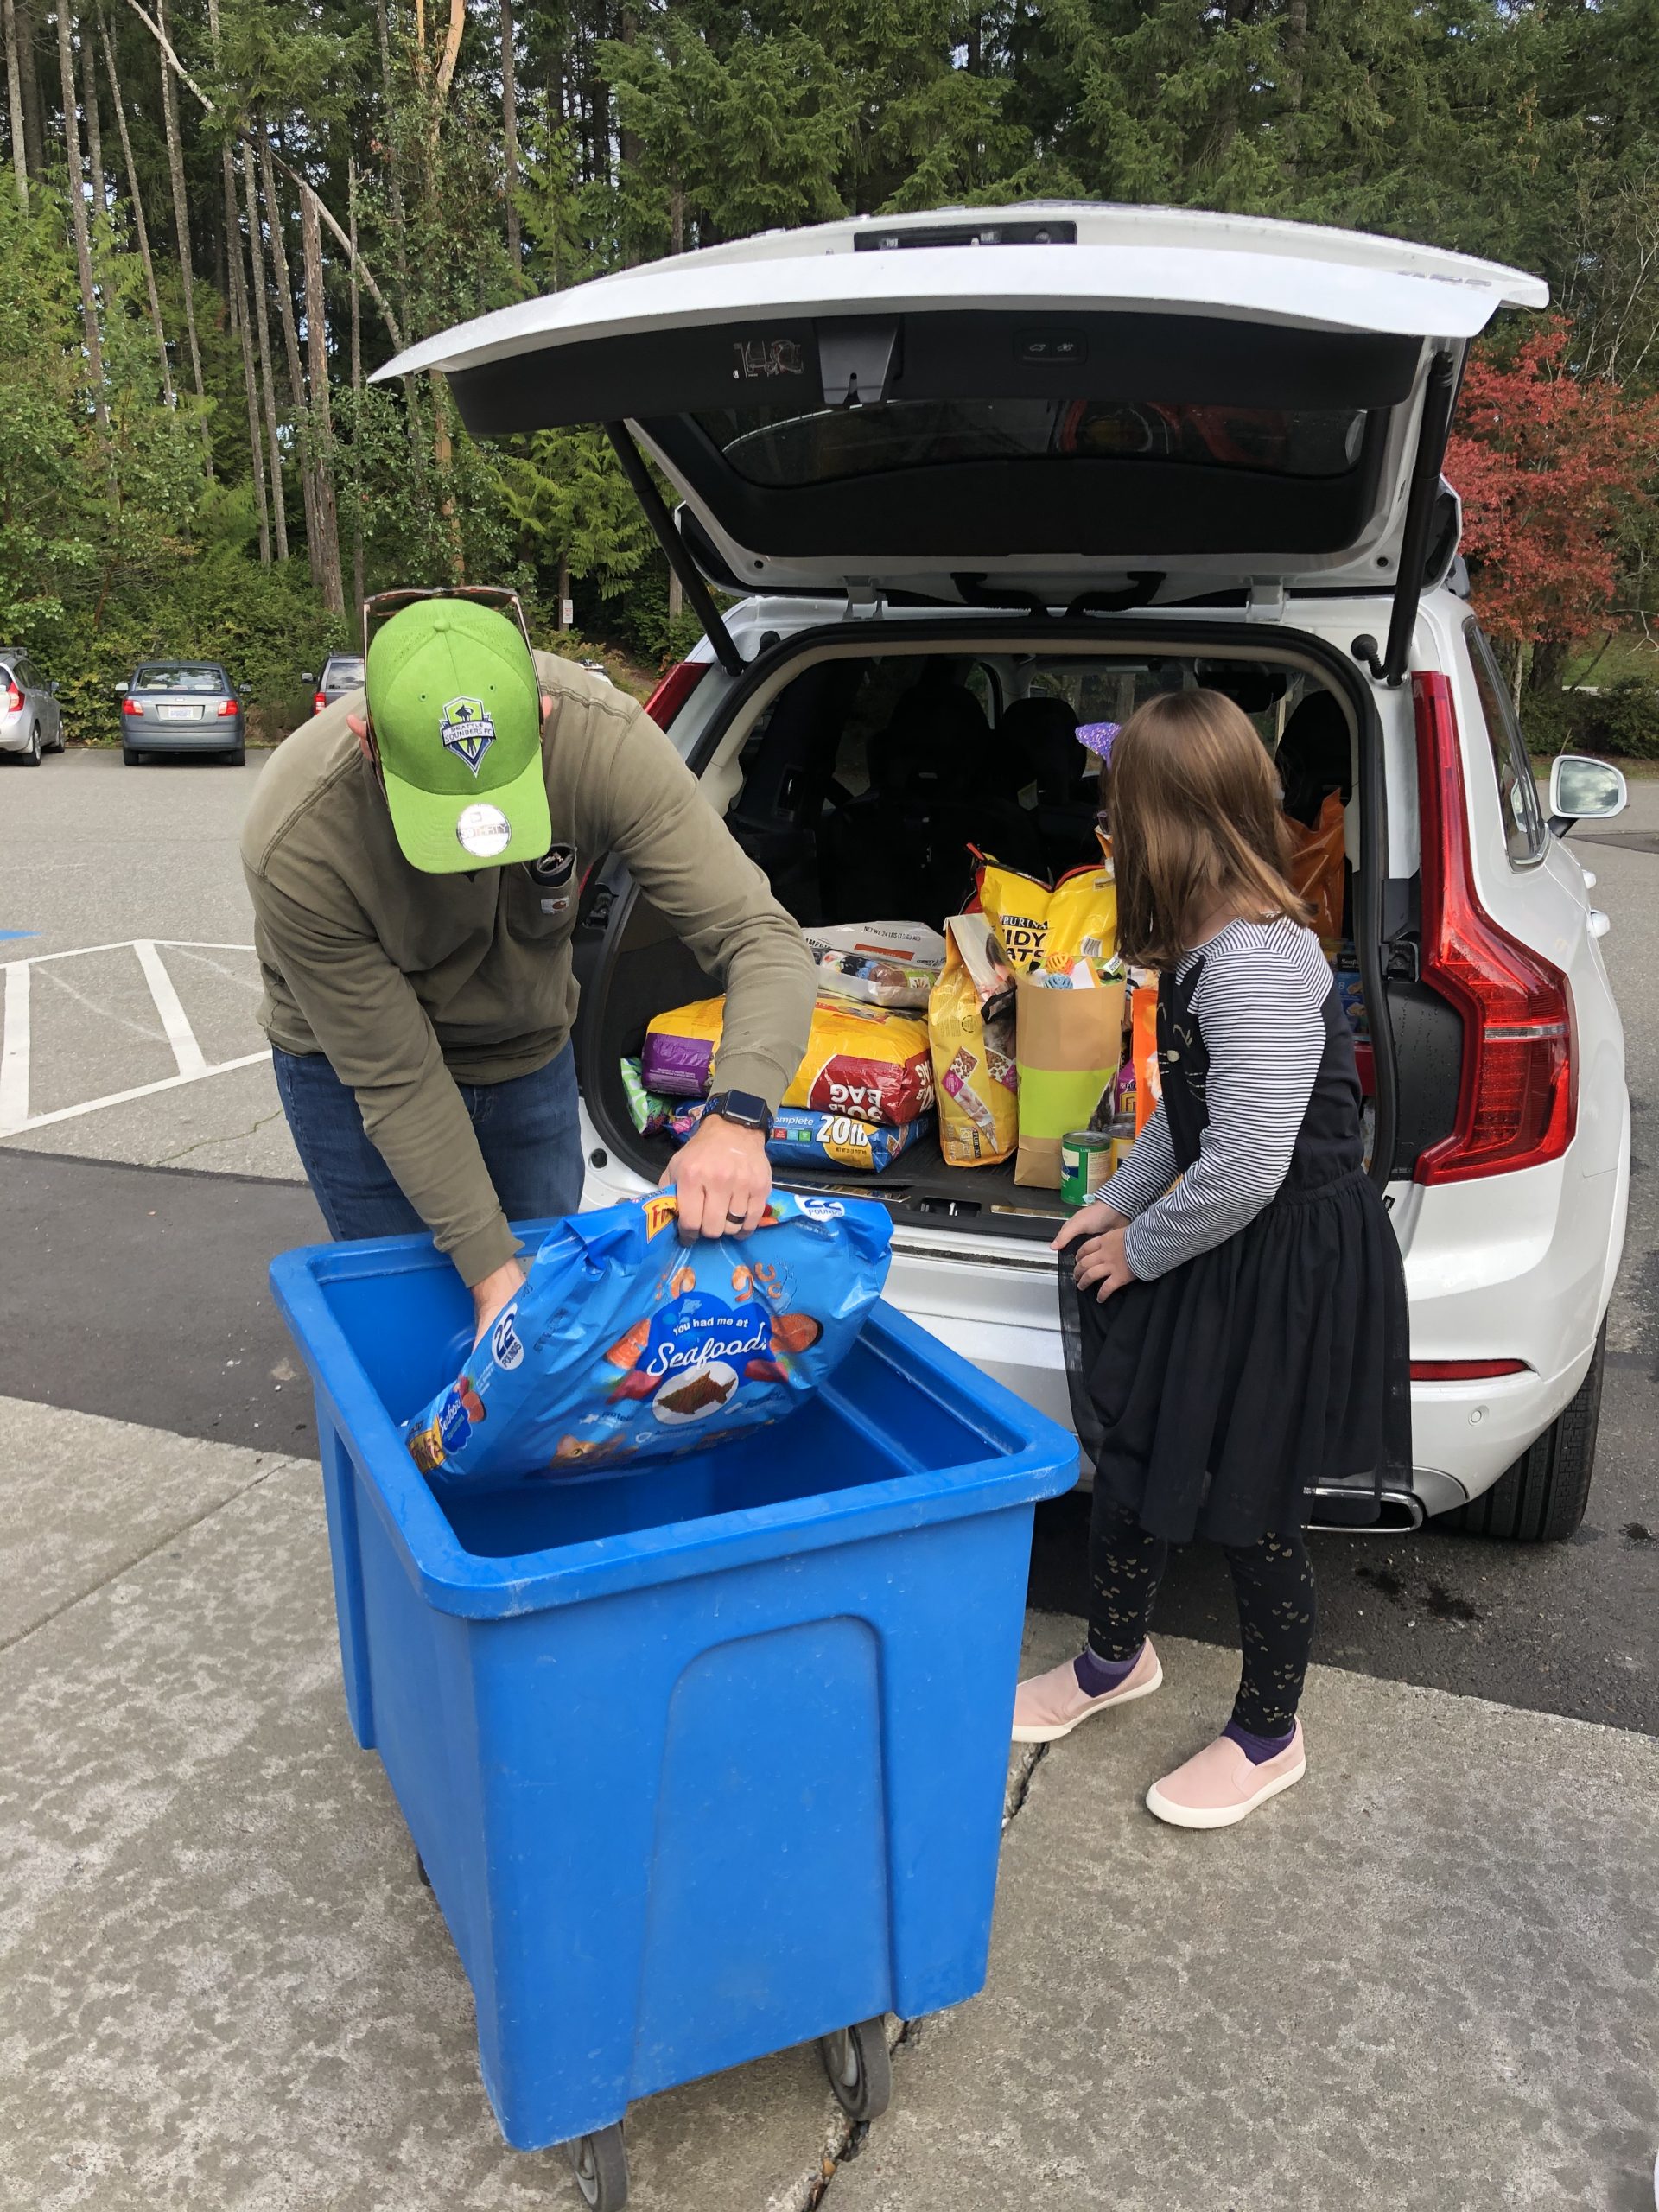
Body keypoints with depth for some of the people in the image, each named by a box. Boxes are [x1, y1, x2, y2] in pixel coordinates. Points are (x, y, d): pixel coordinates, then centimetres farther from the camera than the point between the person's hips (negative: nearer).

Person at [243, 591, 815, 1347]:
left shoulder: (604, 738, -33)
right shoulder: (296, 845, -35)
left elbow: (760, 937, -32)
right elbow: (394, 1080, -26)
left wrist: (737, 1116, -50)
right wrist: (490, 1266, -27)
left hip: (531, 1053, 3)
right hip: (353, 1070, -2)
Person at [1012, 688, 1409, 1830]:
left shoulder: (1251, 964, -28)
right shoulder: (1221, 942, 3)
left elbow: (1246, 1169, -28)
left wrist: (1140, 1249, -13)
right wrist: (1118, 1202, 12)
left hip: (1288, 1266, -9)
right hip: (1230, 1249, 9)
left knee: (1255, 1511, 10)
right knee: (1134, 1455, 19)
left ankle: (1268, 1739, 36)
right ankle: (1117, 1659, 45)